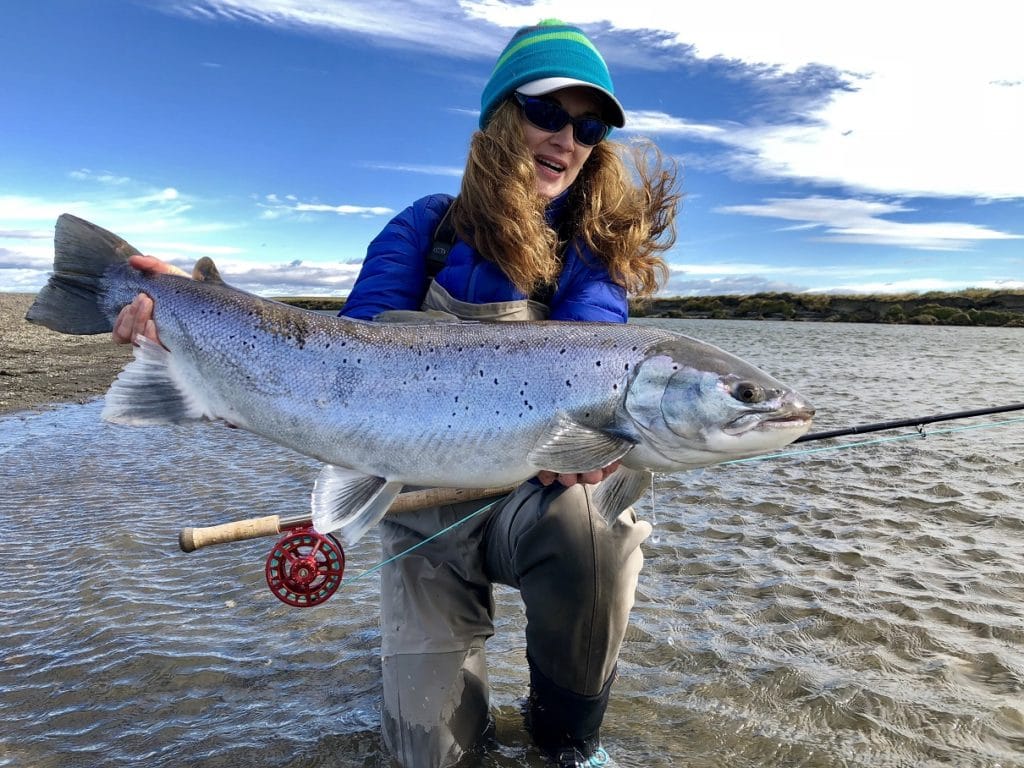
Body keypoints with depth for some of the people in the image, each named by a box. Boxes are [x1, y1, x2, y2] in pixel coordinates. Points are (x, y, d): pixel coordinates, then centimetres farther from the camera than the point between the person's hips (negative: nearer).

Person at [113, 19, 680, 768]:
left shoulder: (595, 247, -2)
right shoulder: (427, 230, -2)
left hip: (540, 490, 0)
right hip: (430, 502, 1)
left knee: (592, 534, -36)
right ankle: (441, 632, 38)